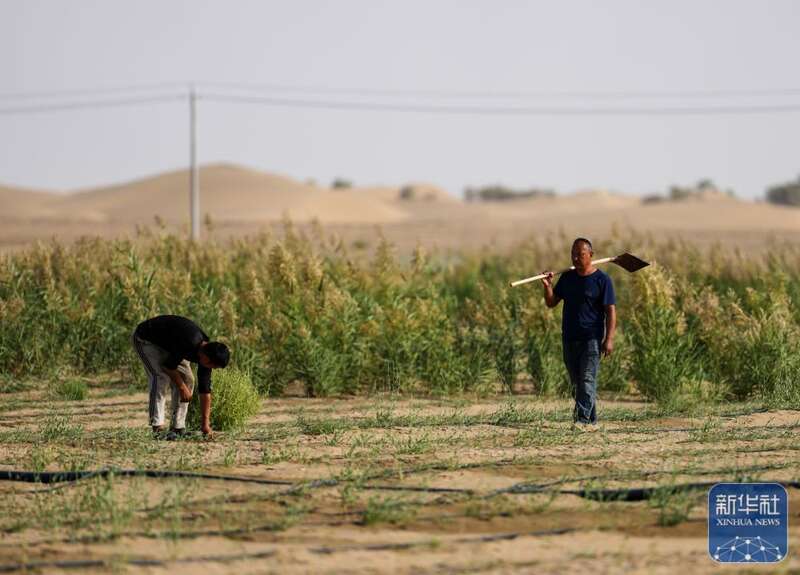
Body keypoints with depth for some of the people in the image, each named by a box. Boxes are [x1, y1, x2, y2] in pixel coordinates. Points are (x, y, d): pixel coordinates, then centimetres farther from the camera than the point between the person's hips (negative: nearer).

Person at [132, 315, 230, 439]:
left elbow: (205, 390, -8)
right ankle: (157, 428, -26)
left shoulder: (205, 352, -13)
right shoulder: (188, 343, -38)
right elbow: (169, 365, -26)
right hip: (145, 339, -8)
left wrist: (205, 424, -8)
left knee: (187, 379, -3)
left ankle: (178, 428, -1)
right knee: (161, 377, -24)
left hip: (167, 344, 8)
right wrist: (182, 387, -17)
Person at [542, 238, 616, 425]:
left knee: (587, 380, -13)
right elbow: (551, 303, 16)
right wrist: (548, 286, -5)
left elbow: (611, 311, -7)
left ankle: (582, 419, -20)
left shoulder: (602, 280, -5)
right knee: (576, 382, 9)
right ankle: (592, 420, 18)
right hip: (569, 338, 6)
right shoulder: (567, 278, 13)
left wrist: (609, 339, -15)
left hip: (591, 339, -6)